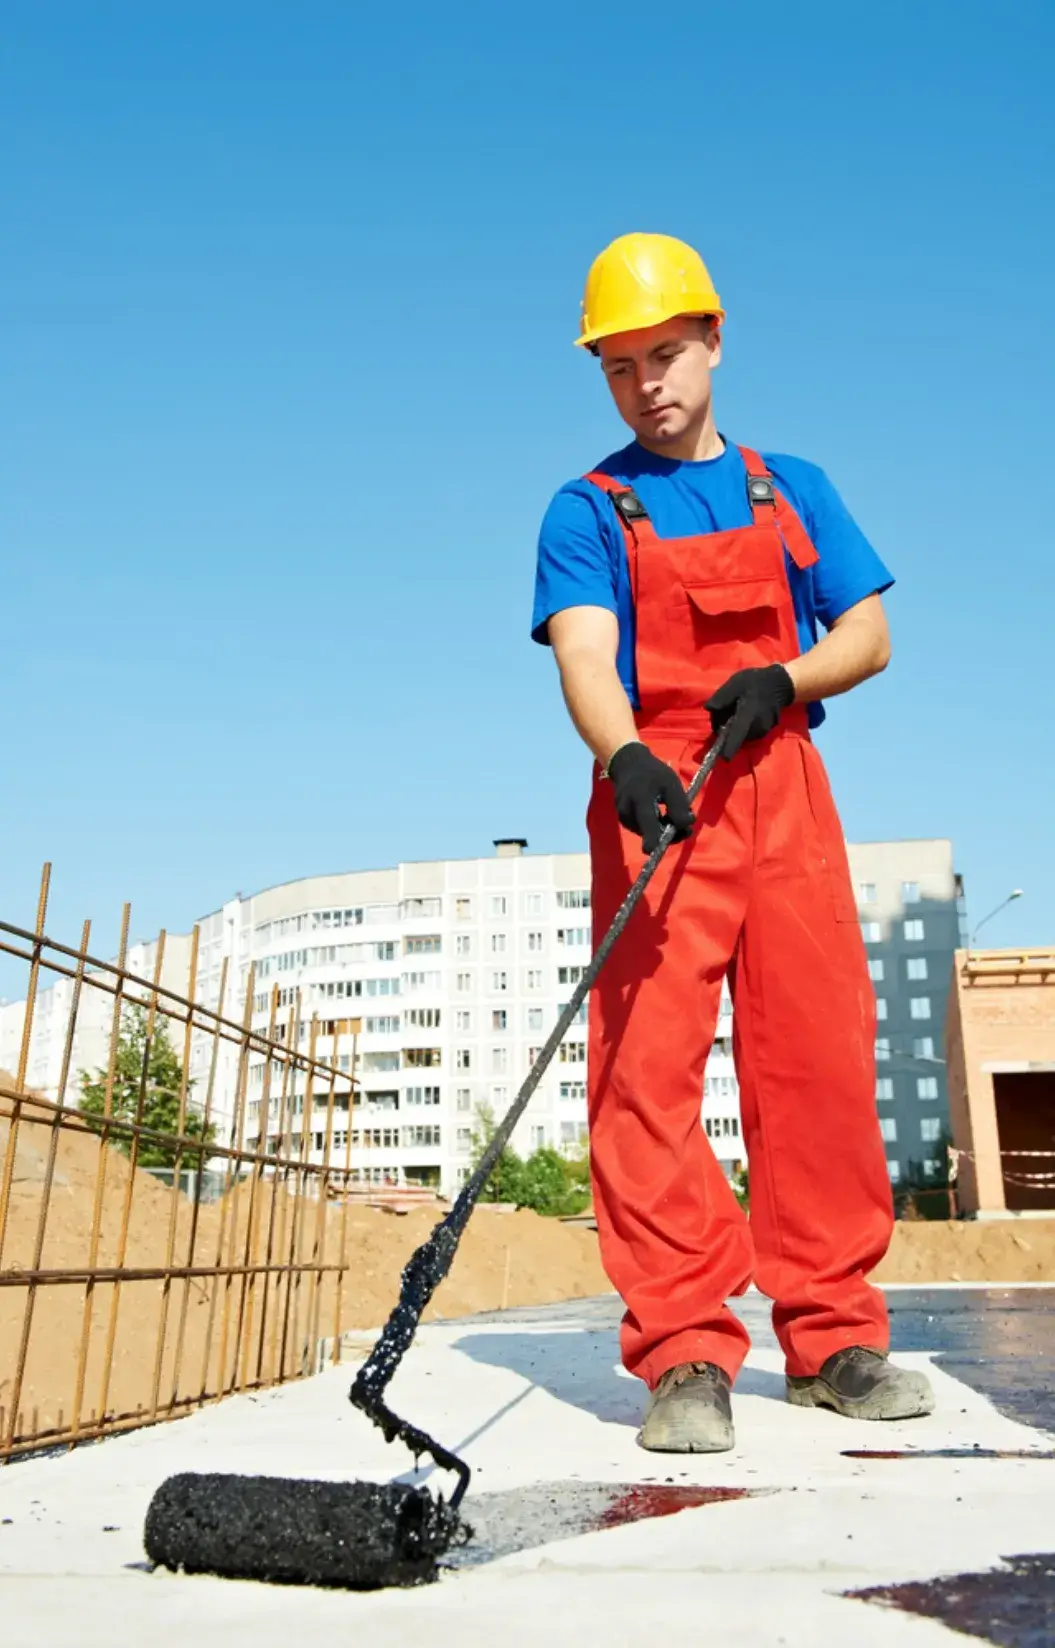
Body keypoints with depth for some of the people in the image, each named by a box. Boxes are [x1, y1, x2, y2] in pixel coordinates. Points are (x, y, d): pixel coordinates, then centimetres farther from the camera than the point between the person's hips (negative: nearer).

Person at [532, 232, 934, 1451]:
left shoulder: (792, 489, 19)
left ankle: (831, 1338, 12)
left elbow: (867, 635, 13)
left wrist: (781, 679, -9)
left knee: (821, 1056, -1)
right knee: (647, 1064, -11)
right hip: (653, 792, -2)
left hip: (782, 789, 3)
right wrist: (625, 758, -30)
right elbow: (584, 653, -9)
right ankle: (685, 1356, -3)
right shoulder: (588, 509, 9)